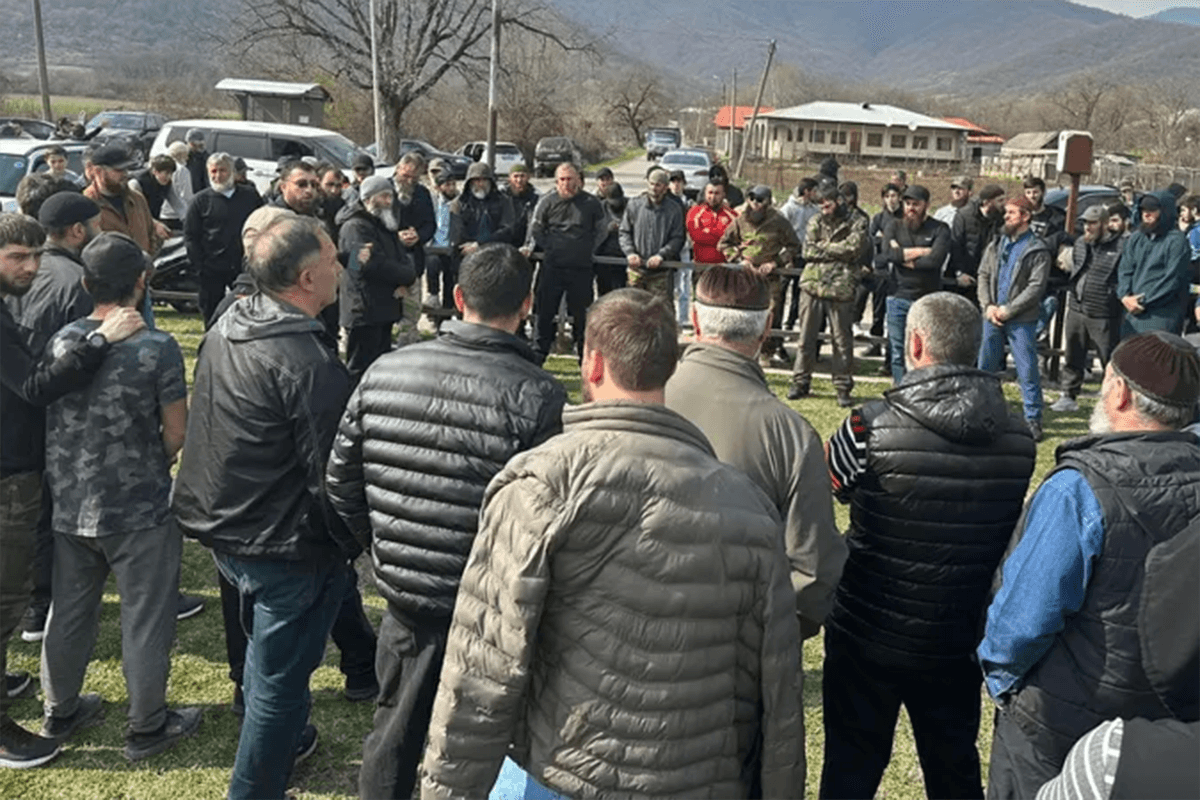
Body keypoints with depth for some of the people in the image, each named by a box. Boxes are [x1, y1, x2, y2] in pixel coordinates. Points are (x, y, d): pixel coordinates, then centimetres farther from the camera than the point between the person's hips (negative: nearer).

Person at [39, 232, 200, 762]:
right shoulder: (156, 348, -18)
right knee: (145, 619, 9)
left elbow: (51, 420, 7)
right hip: (139, 511, -5)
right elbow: (177, 432, -12)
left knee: (70, 611, 21)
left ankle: (59, 711, 38)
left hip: (69, 506, 5)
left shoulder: (60, 342, -3)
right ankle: (147, 727, 22)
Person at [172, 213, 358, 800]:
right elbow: (331, 474, -23)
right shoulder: (311, 364, -26)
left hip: (223, 529, 9)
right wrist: (356, 544, -8)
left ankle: (280, 738, 51)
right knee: (280, 676, 8)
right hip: (286, 547, -9)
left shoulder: (224, 328, 1)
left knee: (265, 645, 30)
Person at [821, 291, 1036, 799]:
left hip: (868, 634, -3)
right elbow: (1007, 533, 4)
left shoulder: (872, 427, -22)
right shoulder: (1017, 438, -9)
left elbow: (827, 485, -4)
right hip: (959, 639, 3)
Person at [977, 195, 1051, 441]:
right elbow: (983, 275, 10)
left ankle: (1033, 420, 5)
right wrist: (988, 306, -4)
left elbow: (1036, 287, -11)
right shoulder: (997, 244, 12)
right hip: (992, 317, 5)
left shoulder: (1038, 250, -5)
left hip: (1021, 320, -5)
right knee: (985, 367, 12)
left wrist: (1008, 309, -14)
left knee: (1027, 372, -3)